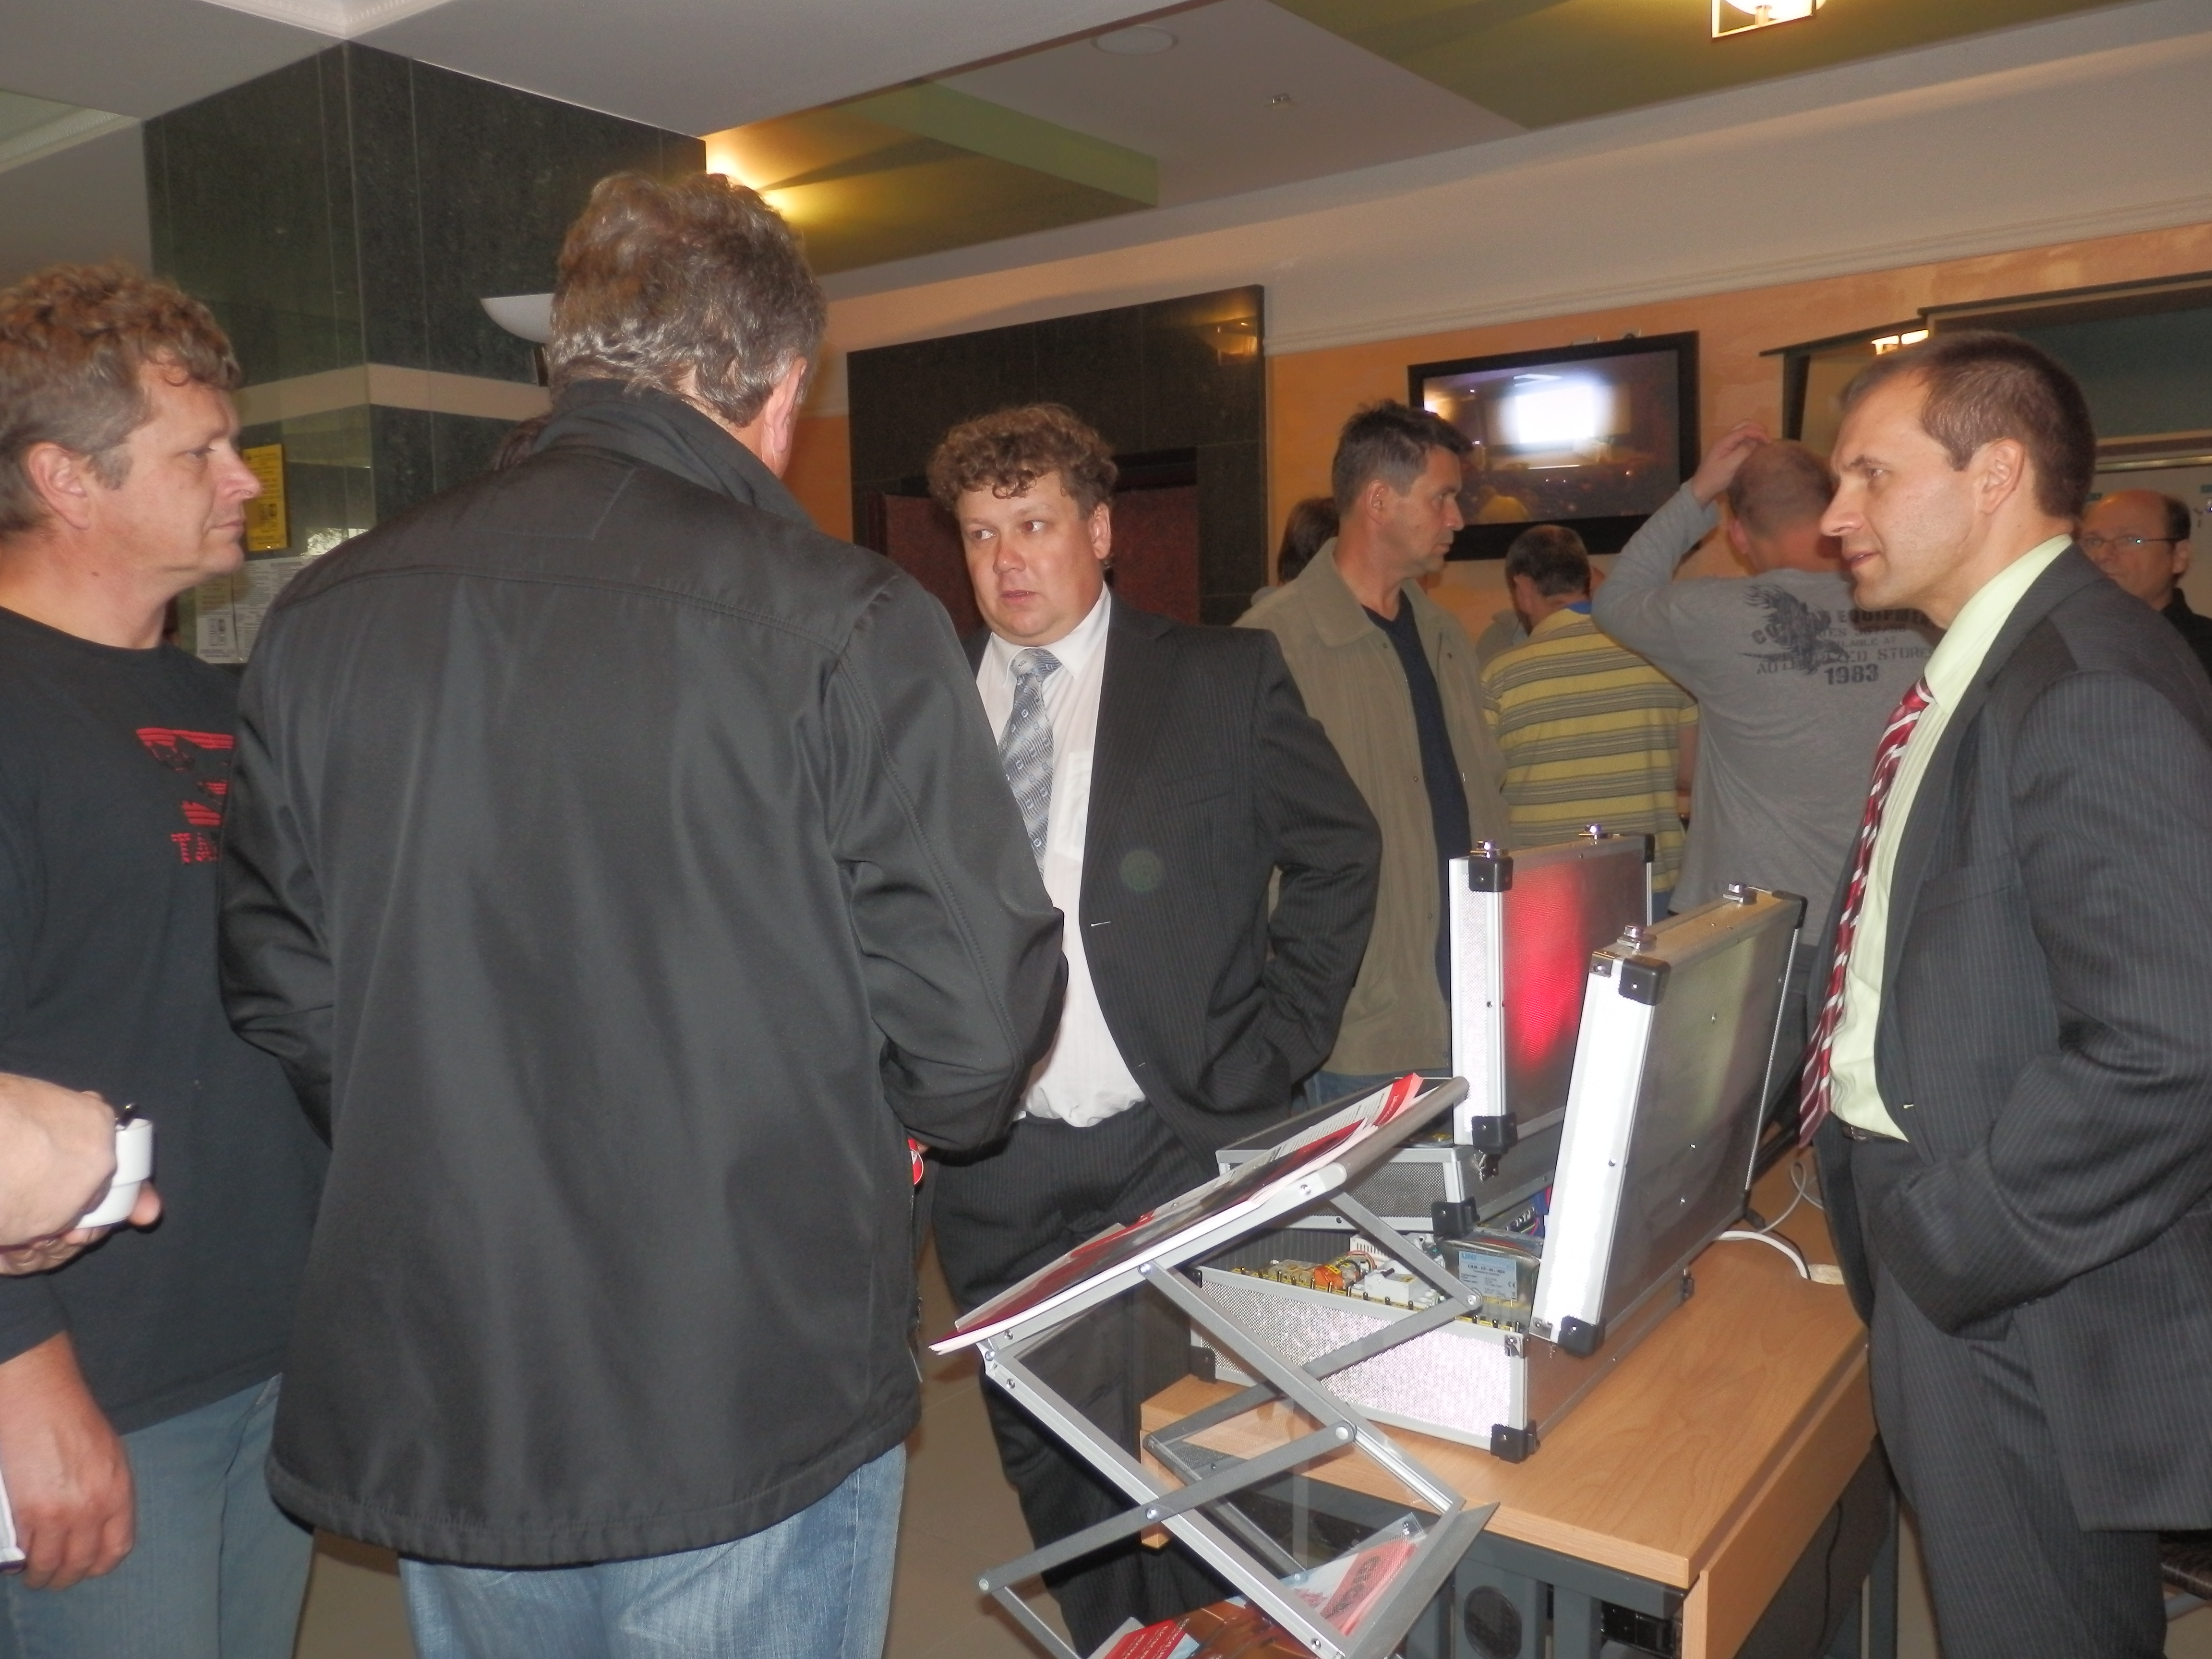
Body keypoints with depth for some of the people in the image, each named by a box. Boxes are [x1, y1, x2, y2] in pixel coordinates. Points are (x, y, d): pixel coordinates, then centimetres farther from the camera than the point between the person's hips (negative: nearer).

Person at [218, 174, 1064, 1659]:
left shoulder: (327, 617, -2)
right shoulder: (847, 626, -17)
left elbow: (284, 991, 5)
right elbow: (972, 1031, -17)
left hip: (431, 1419, 5)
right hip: (752, 1417, -4)